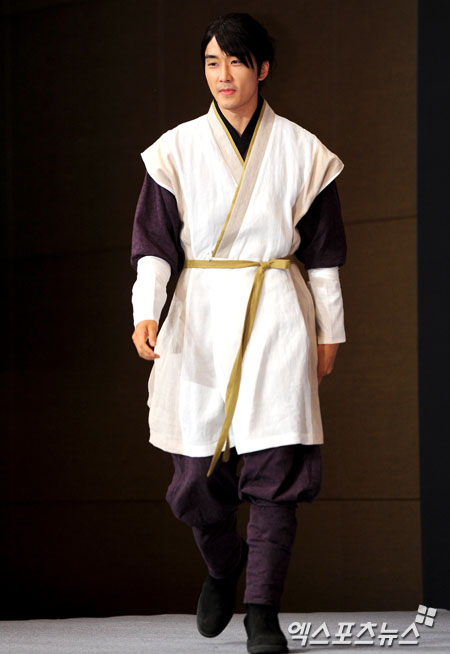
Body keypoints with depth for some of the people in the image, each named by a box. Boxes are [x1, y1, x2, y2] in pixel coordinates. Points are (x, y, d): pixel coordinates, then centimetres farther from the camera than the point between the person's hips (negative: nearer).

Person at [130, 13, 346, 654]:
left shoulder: (301, 151, 6)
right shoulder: (177, 150, 5)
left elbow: (323, 252, 11)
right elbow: (154, 242, 3)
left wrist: (329, 332, 12)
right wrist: (145, 312, -12)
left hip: (277, 315, -1)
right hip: (201, 315, 1)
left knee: (277, 463, -10)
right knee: (197, 468, 1)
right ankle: (223, 568, 31)